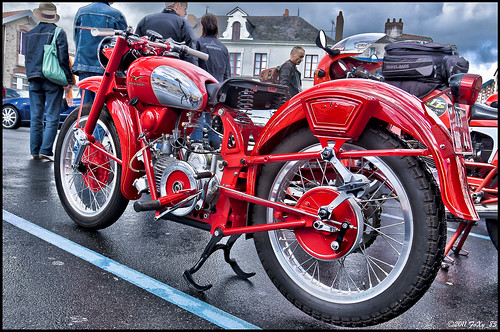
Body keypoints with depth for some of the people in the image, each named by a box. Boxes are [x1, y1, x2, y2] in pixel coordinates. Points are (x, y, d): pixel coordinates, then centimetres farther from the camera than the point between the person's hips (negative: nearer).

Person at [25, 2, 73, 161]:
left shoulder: (30, 34, 15)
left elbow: (27, 58, 20)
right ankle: (45, 151, -10)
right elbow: (63, 58, -9)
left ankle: (35, 151, 11)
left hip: (34, 79, 5)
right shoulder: (58, 33, -3)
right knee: (52, 118, -4)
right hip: (52, 79, -5)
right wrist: (68, 80, -7)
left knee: (36, 117, 9)